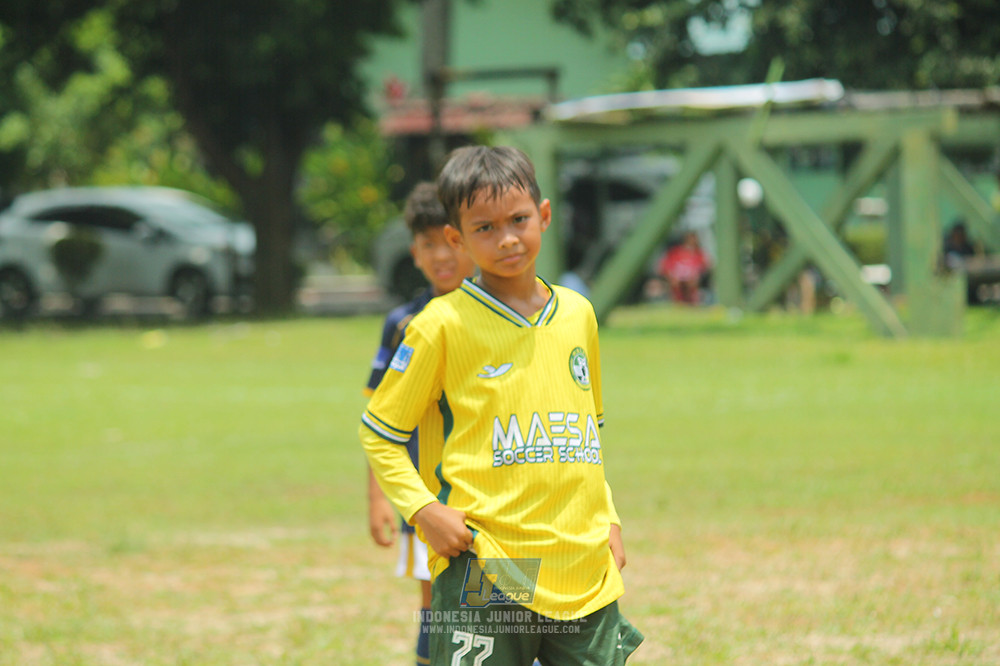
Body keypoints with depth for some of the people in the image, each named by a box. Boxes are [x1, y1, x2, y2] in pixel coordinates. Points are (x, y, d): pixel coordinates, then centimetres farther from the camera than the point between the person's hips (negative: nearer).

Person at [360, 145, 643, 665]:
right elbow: (378, 432, 2)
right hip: (485, 574, -5)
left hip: (586, 572, 5)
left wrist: (608, 522, 18)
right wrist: (423, 508, -11)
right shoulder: (442, 325, -3)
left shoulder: (578, 314, 12)